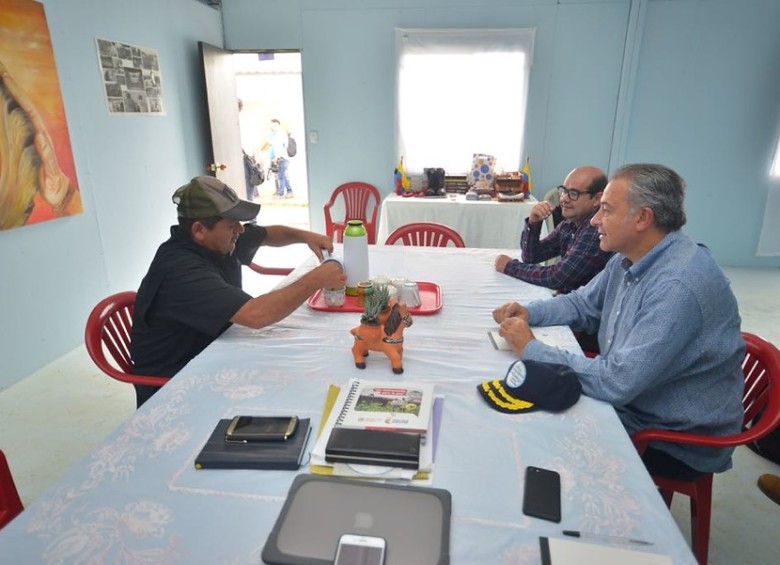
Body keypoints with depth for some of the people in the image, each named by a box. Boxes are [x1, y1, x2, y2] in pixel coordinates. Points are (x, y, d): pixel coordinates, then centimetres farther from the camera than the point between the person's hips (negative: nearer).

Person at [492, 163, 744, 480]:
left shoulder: (678, 287, -32)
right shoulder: (629, 258, -2)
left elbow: (617, 382, -34)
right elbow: (582, 304, 12)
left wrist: (531, 349, -24)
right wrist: (528, 313, -6)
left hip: (676, 442, -7)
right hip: (629, 401, 8)